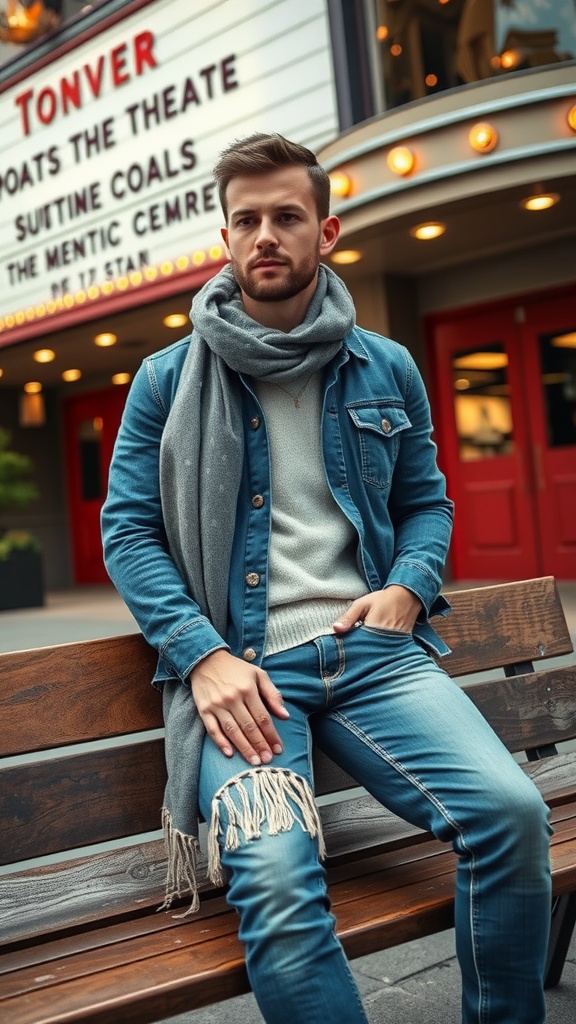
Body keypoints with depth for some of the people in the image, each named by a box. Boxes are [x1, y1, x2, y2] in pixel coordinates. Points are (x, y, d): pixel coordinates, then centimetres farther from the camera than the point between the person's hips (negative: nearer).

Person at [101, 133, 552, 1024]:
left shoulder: (387, 371, 15)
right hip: (239, 662, -2)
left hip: (373, 650, 2)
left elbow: (426, 502, 21)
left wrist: (407, 588, -2)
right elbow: (128, 528, 4)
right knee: (276, 879, -29)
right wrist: (203, 655, -11)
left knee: (512, 811, -23)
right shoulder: (169, 380, 8)